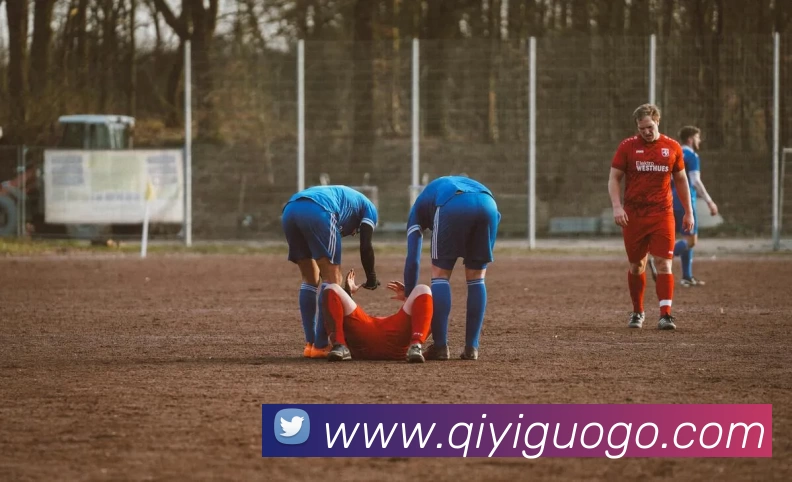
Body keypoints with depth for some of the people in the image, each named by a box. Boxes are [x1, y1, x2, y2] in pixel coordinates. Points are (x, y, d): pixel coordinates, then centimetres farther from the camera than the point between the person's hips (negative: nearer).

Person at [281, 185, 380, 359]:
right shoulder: (369, 208, 27)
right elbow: (365, 247, 11)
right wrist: (371, 280, 24)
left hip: (290, 209, 7)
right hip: (317, 211, -7)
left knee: (310, 280, 19)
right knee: (332, 279, 2)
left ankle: (310, 344, 15)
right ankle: (320, 346, -3)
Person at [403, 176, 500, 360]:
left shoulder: (420, 207, 35)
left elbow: (413, 260, 26)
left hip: (452, 207, -3)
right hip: (488, 204, 3)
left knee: (440, 274, 11)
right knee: (476, 278, 17)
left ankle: (440, 346, 4)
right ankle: (471, 347, 14)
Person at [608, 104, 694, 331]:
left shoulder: (672, 147, 5)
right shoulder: (627, 147, 1)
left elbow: (681, 180, 15)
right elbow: (614, 178, 3)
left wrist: (688, 212, 14)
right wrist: (617, 206, -11)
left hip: (662, 214, 0)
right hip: (633, 216, 0)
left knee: (664, 264, -11)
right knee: (637, 266, 10)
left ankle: (665, 314, -15)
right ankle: (637, 312, 25)